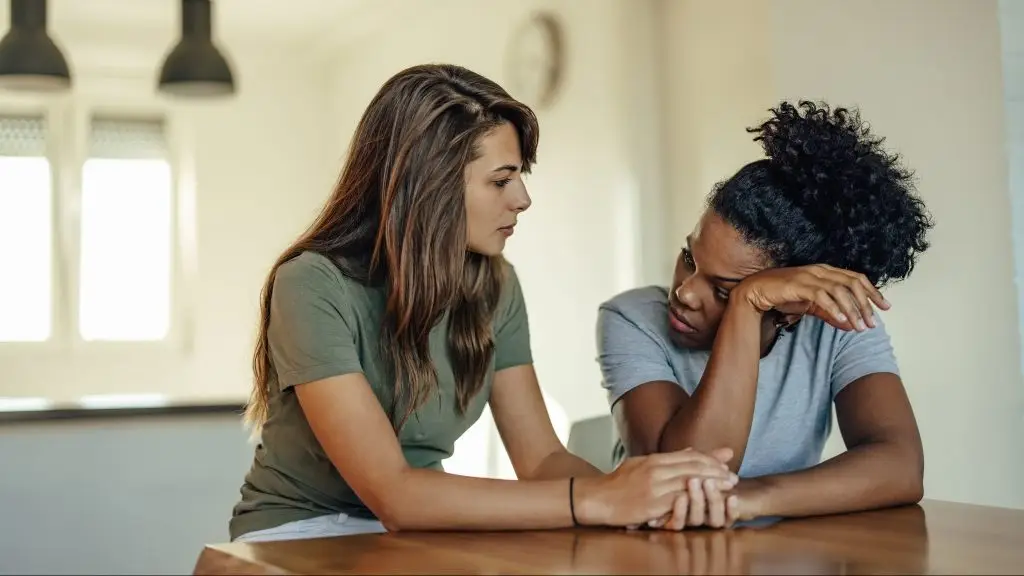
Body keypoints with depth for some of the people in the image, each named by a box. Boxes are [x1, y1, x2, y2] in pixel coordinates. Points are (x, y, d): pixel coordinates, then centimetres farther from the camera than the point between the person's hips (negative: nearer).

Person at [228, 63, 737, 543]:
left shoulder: (494, 286, -3)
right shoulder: (315, 286, -22)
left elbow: (540, 457, -5)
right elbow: (392, 495, -28)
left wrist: (645, 495, -25)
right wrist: (593, 500, -33)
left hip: (418, 527, 5)